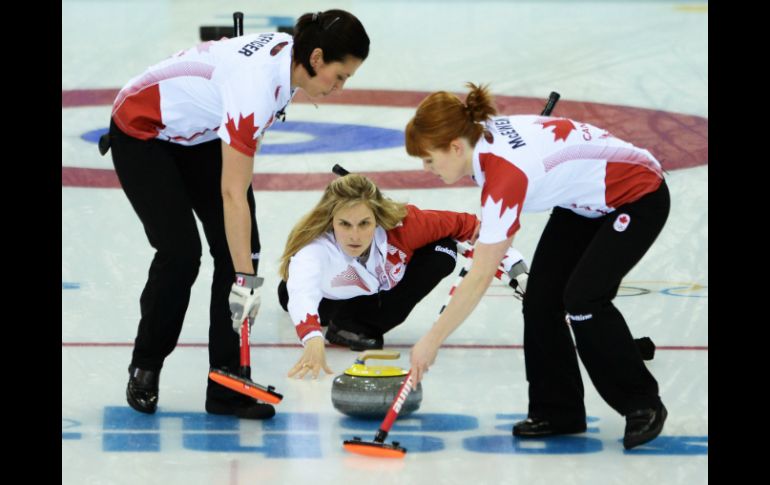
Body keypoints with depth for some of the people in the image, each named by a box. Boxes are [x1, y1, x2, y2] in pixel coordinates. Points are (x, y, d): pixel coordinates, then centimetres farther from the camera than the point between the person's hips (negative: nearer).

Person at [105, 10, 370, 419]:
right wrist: (245, 280, -37)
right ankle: (144, 370, 9)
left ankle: (226, 385, -2)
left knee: (241, 250, -5)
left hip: (200, 133, 8)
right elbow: (232, 194, -38)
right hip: (142, 133, -8)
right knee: (180, 252, -15)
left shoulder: (289, 51, -14)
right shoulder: (257, 83, -38)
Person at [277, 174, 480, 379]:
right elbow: (302, 293, -65)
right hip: (332, 299, -1)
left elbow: (451, 223, -17)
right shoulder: (313, 247, -46)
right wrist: (313, 339, -84)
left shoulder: (401, 225, -37)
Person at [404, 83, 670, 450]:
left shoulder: (505, 174, -34)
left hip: (639, 197, -9)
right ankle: (557, 410, 8)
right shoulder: (485, 132, -11)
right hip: (586, 198, 9)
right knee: (540, 297, -2)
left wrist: (431, 342, -26)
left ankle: (643, 405, -4)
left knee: (583, 298, -21)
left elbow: (479, 279, -31)